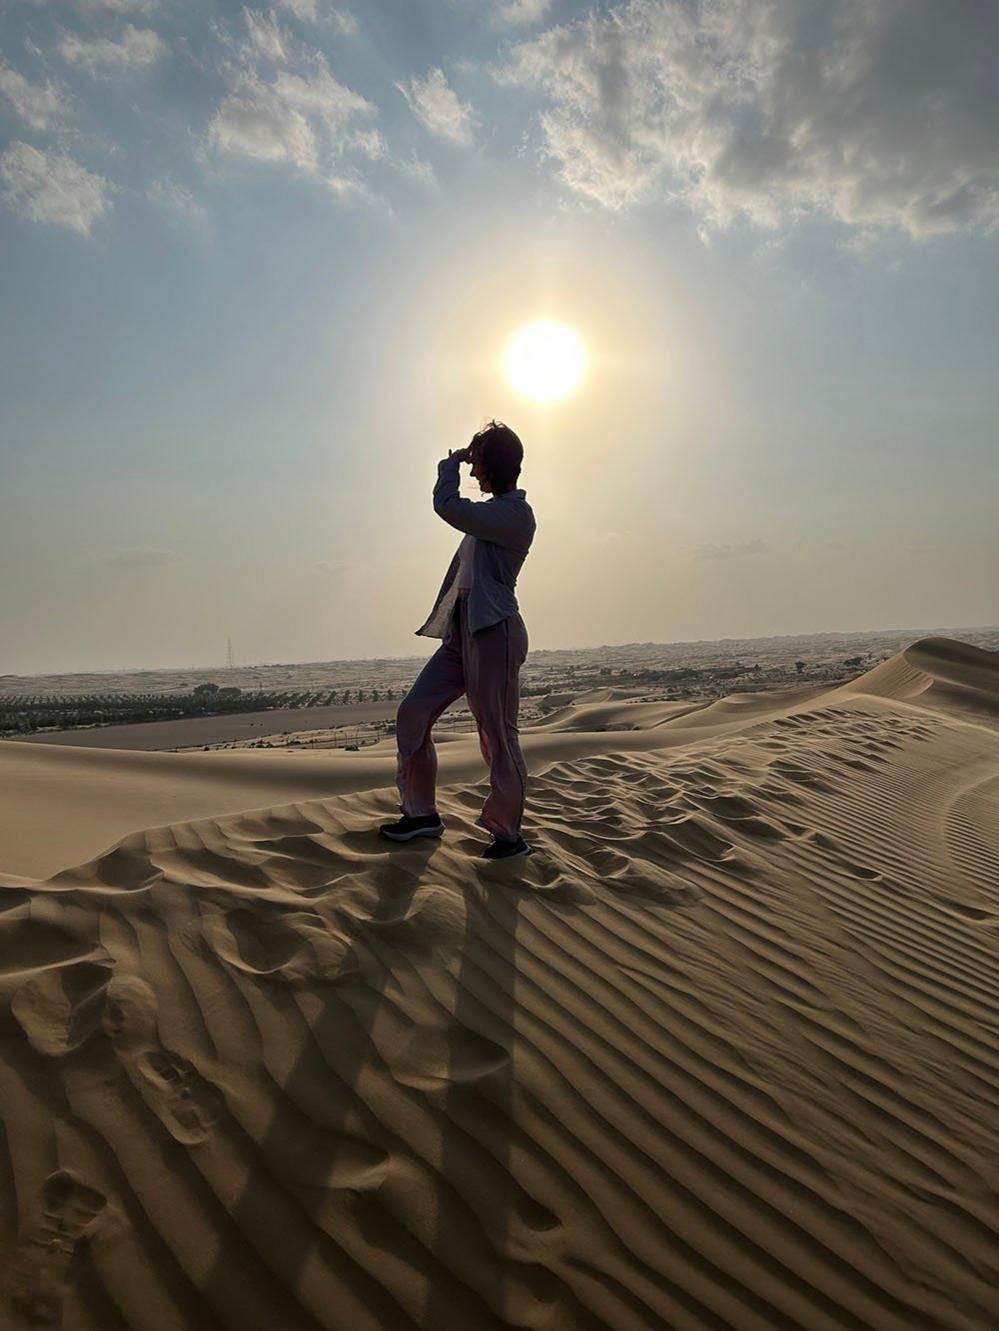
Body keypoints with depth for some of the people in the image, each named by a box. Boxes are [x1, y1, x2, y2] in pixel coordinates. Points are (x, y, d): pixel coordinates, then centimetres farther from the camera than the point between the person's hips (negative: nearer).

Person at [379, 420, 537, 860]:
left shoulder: (516, 514, -10)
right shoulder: (492, 512, 21)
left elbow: (447, 506, -17)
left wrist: (451, 464, -2)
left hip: (493, 631, -10)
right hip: (462, 630, 10)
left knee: (497, 734, -4)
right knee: (412, 713, 5)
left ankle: (509, 834, 9)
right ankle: (421, 813, 16)